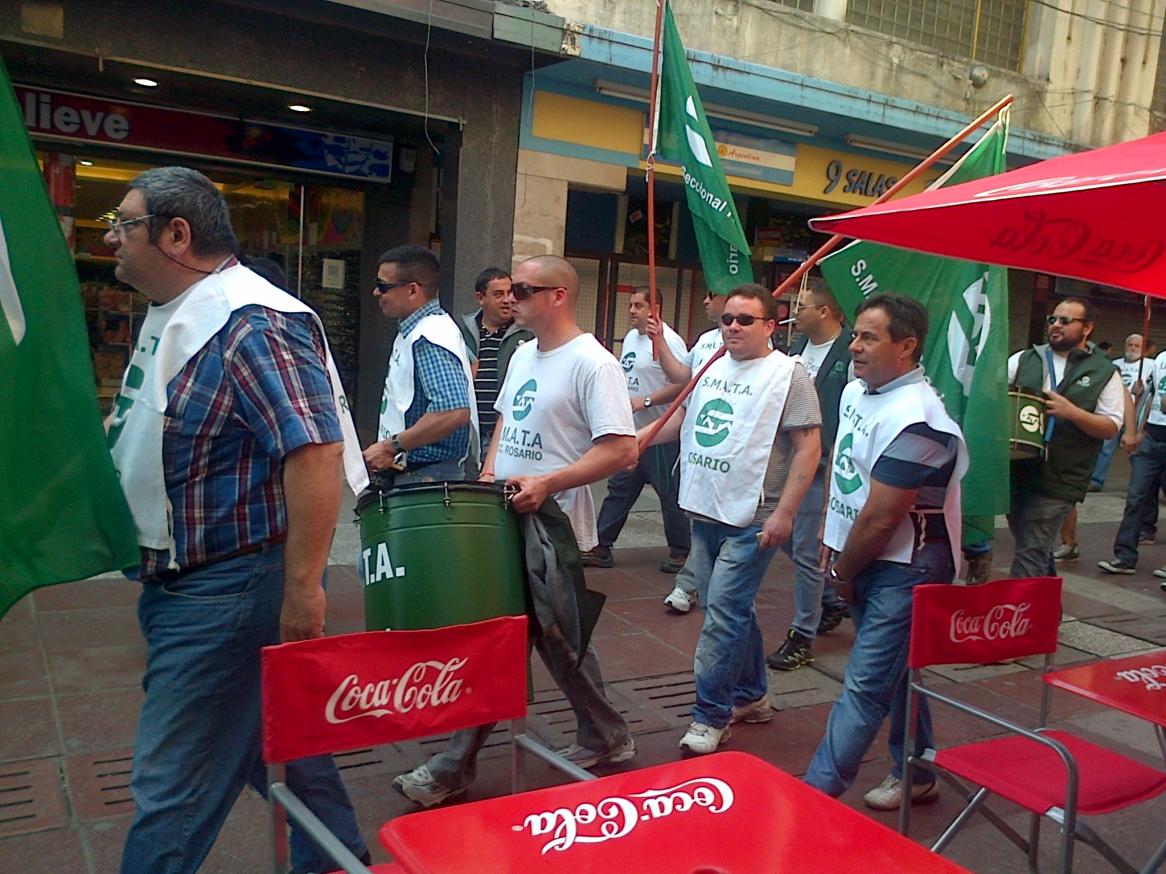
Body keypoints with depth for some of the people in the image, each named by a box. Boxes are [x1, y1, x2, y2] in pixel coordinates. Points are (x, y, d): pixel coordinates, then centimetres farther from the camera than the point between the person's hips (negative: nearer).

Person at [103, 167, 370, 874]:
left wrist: (302, 589, -28)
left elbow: (315, 451, -29)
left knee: (173, 783, 0)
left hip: (228, 589, -10)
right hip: (183, 581, 10)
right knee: (274, 737, 22)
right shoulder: (174, 315, 10)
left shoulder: (248, 324, -22)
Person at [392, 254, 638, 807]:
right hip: (507, 523, 8)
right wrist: (488, 474, 7)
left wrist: (546, 483, -27)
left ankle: (455, 767, 13)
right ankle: (605, 736, 33)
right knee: (556, 641, 16)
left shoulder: (591, 364, -15)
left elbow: (621, 450, -21)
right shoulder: (524, 356, 13)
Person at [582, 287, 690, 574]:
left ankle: (680, 550, 14)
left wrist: (645, 401, -24)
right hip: (630, 431, 9)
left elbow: (683, 383, -23)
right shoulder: (630, 338, 15)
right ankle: (602, 547, 15)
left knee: (669, 492, 1)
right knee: (619, 489, 10)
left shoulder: (668, 340, -15)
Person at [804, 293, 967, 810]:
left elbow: (880, 518, -23)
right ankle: (914, 775, 35)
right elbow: (840, 467, 17)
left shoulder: (913, 419, -24)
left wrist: (845, 572, -9)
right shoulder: (855, 391, 5)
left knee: (866, 686, -5)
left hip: (905, 569, -9)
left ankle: (813, 794, -2)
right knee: (897, 673, 20)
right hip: (864, 560, 9)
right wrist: (834, 544, 13)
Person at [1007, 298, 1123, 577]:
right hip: (1015, 470, 4)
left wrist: (1071, 412, -19)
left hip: (1058, 481, -4)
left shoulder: (1103, 373, 1)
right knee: (1034, 545, 19)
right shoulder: (1025, 359, 10)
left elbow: (1111, 427, -3)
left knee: (1031, 553, -6)